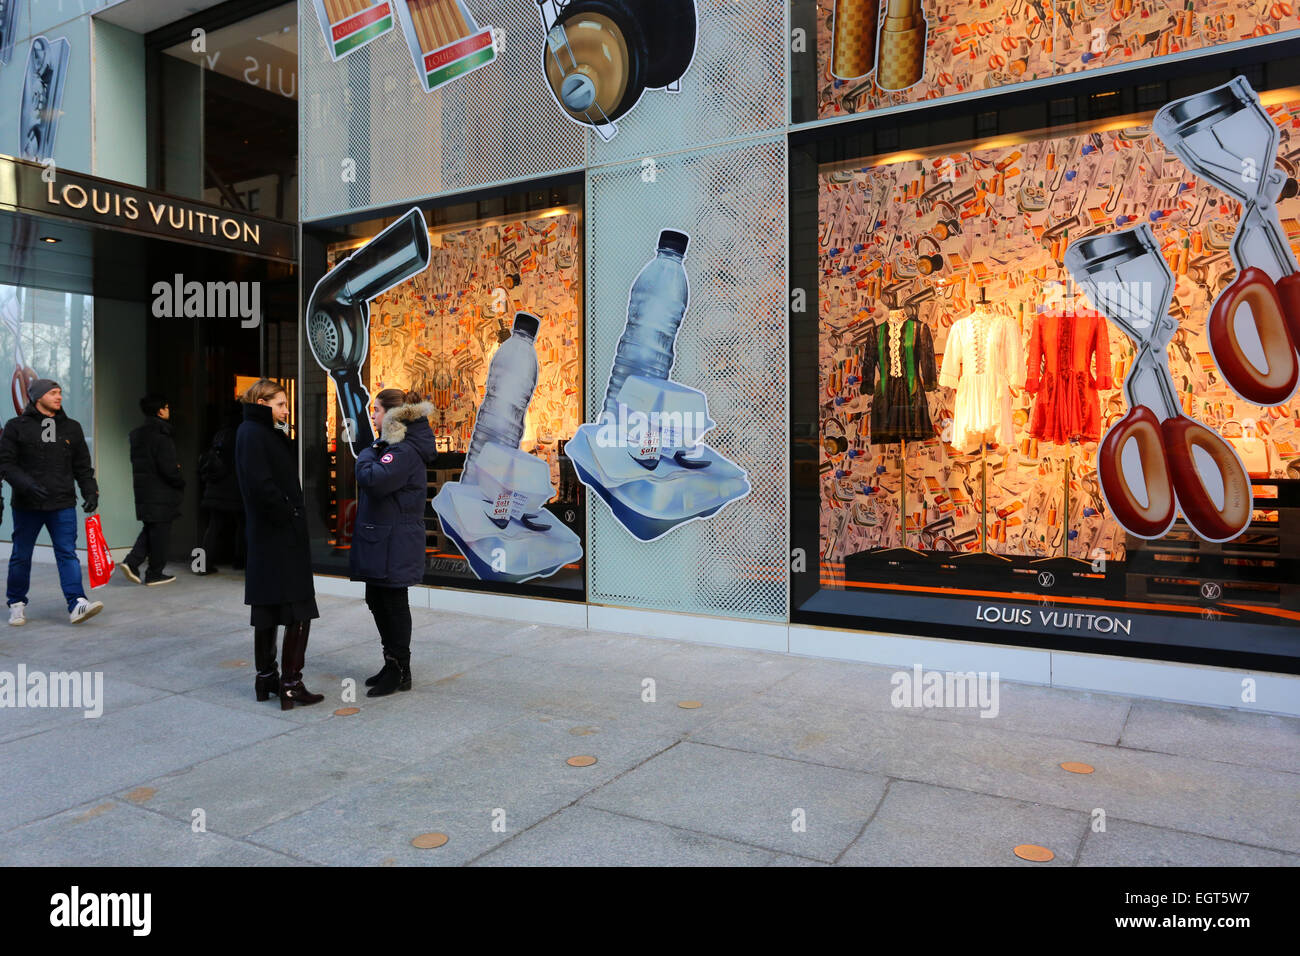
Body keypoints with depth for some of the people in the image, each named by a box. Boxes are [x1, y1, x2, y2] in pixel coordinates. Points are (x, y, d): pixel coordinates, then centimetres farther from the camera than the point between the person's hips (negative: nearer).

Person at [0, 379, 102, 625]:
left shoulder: (71, 428, 12)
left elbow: (82, 466, 15)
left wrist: (91, 492, 2)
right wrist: (26, 484, -19)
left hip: (63, 505, 2)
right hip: (27, 505, -1)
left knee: (68, 553, -6)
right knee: (21, 556, 9)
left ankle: (77, 604, -13)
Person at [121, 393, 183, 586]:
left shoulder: (138, 435, 11)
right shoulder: (161, 437, -17)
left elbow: (138, 462, 18)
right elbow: (168, 468, -21)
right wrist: (181, 483, -3)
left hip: (143, 491, 8)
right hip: (160, 494, -8)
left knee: (150, 529, 20)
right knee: (160, 532, 2)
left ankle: (131, 562, 6)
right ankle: (155, 574, 9)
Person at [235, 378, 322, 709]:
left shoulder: (266, 433, 17)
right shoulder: (252, 434, -12)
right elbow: (261, 484, -23)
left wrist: (294, 512, 6)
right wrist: (289, 515, -15)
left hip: (268, 536, 10)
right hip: (279, 536, -10)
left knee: (267, 608, 14)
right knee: (298, 610, -6)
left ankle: (267, 679, 23)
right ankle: (290, 685, -3)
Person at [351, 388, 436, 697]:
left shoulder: (405, 450, -18)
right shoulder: (393, 444, 15)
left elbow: (372, 480, -30)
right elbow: (371, 481, 19)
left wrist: (367, 455, -12)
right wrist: (372, 454, 3)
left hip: (394, 545, -10)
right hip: (381, 541, 10)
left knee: (393, 604, 0)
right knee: (378, 601, 17)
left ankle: (399, 672, 12)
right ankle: (392, 666, 29)